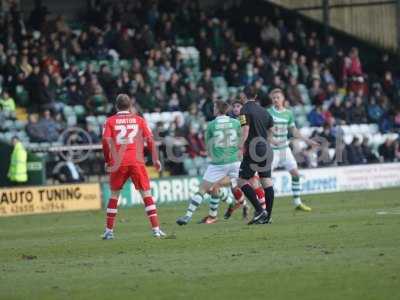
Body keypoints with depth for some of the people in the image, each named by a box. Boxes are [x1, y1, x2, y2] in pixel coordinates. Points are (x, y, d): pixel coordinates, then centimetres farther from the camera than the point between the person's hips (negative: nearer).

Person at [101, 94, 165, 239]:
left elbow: (105, 142, -3)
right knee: (146, 194, 2)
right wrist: (155, 160, 8)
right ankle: (156, 229, -4)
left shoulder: (110, 121, 7)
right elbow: (150, 140, 3)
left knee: (114, 195, 13)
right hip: (137, 162, -1)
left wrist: (107, 161, 7)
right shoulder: (139, 120, 9)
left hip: (118, 163, 1)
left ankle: (109, 231, 15)